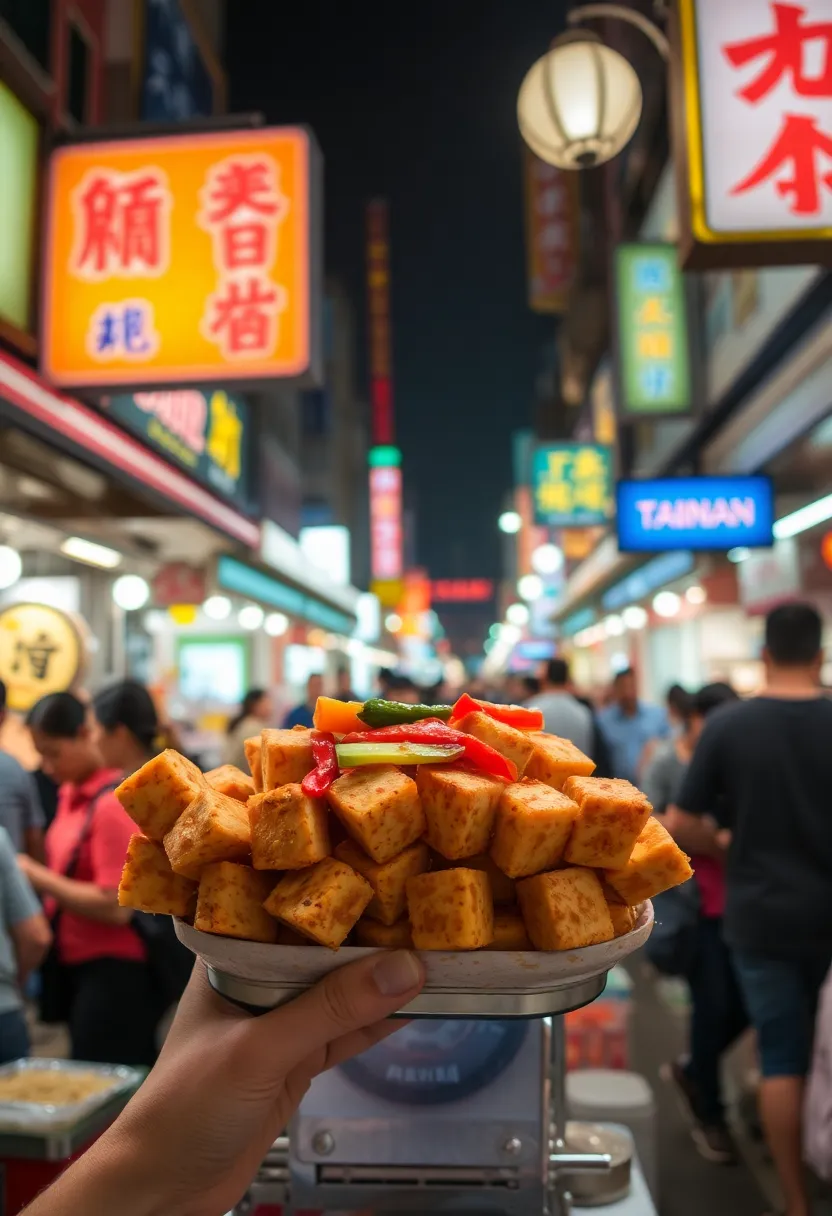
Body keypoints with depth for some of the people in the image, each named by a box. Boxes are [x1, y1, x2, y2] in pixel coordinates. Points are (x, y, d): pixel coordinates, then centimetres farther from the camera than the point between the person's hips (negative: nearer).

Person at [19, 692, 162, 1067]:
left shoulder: (113, 803, -19)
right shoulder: (70, 793, 6)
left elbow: (116, 907, -22)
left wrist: (39, 877, -16)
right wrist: (34, 876, 1)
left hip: (113, 975, -9)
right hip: (77, 967, 9)